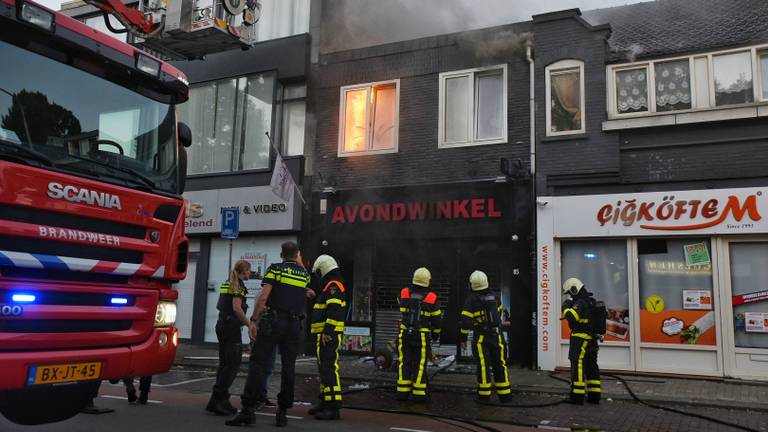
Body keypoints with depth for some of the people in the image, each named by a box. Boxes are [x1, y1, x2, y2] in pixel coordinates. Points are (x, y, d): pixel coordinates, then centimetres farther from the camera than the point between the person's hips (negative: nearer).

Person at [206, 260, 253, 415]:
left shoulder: (226, 283, 16)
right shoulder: (239, 285, -11)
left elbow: (219, 306, 21)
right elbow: (237, 308, -20)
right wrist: (249, 324, -15)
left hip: (221, 325, 10)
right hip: (232, 327, -10)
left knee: (224, 363, 12)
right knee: (233, 365, -7)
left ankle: (221, 400, 14)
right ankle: (216, 400, -11)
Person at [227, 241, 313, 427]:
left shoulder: (275, 269, 1)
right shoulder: (304, 274, 13)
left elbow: (263, 297, -8)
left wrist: (253, 320, -6)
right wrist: (300, 264, 33)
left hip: (273, 321, -3)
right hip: (294, 324, 4)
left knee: (258, 363, -4)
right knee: (288, 367, 7)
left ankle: (248, 410, -10)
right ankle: (283, 412, 8)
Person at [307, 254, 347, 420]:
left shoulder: (333, 285, -13)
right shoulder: (330, 285, 21)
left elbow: (334, 310, -23)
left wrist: (327, 332, -25)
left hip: (328, 335, -11)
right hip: (325, 333, 11)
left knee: (329, 367, -14)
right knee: (324, 367, 17)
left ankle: (333, 406, -15)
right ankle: (325, 401, 26)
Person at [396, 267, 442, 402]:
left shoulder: (404, 293, 0)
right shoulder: (431, 297, -7)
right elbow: (436, 318, 2)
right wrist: (436, 333, 18)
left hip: (405, 334, 2)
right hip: (422, 336, -2)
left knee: (404, 363, 8)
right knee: (420, 364, 4)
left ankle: (403, 392, 8)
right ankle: (418, 394, 6)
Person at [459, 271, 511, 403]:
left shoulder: (472, 299, -10)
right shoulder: (494, 296, 4)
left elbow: (466, 320, -13)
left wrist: (463, 337, -5)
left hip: (481, 337, -3)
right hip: (497, 336, 4)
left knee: (483, 365, 2)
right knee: (500, 364, 10)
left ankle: (484, 394, 5)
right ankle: (504, 394, 14)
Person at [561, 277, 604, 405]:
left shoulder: (580, 303, -17)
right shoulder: (592, 301, 14)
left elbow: (572, 317, -29)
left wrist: (566, 307, -14)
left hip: (580, 340, -10)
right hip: (593, 339, 10)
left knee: (577, 366, -6)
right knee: (591, 367, 13)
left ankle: (577, 396, -5)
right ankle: (594, 396, 18)